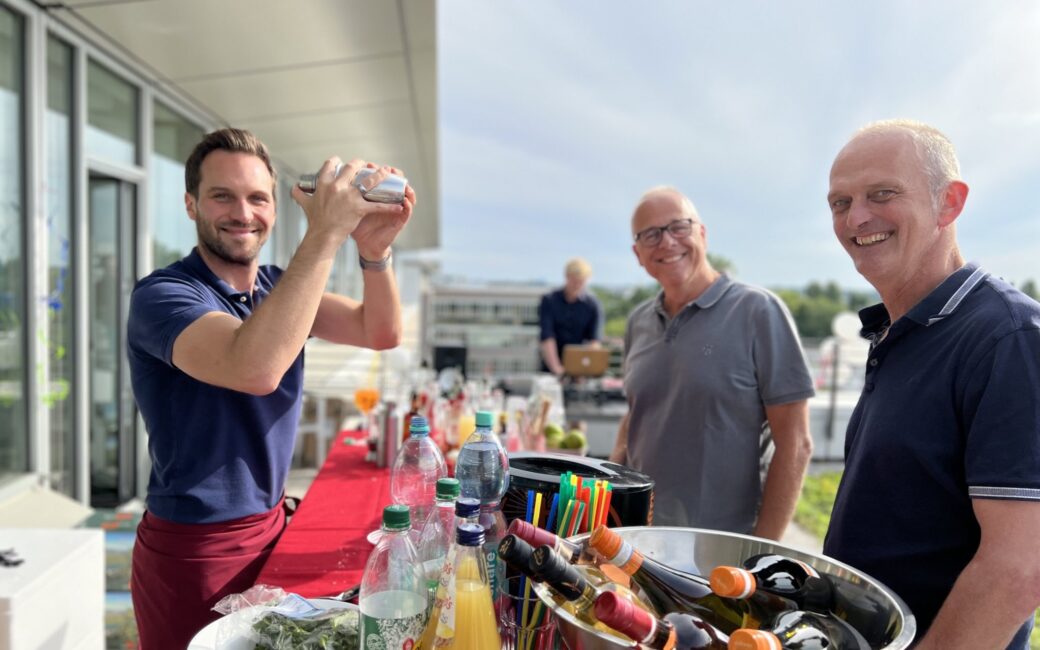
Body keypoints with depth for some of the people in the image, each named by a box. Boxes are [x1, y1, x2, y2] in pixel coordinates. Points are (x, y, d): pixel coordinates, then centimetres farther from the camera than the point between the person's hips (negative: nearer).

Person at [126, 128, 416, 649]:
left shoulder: (280, 288, 3)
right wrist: (325, 235, -38)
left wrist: (374, 251, -27)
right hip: (192, 549, -6)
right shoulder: (162, 294, -18)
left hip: (270, 528, 6)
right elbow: (255, 369, -39)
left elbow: (381, 333, -9)